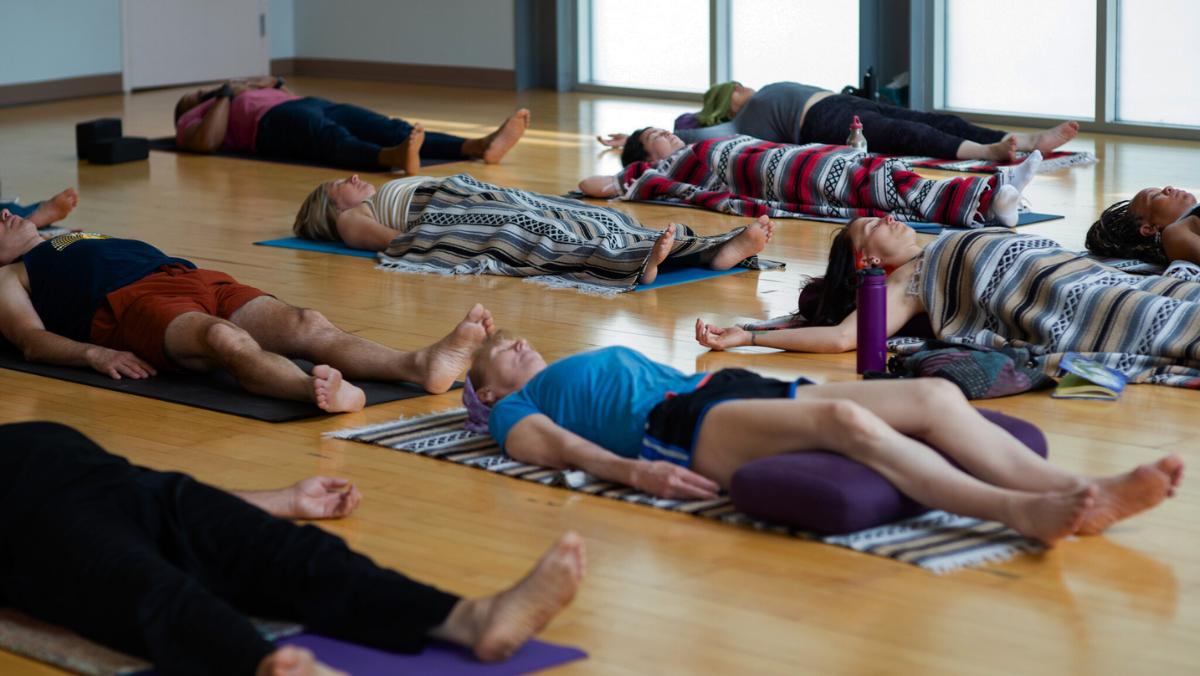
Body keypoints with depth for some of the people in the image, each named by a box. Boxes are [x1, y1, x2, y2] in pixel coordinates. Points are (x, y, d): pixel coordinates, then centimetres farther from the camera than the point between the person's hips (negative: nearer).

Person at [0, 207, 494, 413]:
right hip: (130, 304, -6)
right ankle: (325, 394, -70)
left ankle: (422, 365, -49)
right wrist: (95, 354, -15)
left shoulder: (79, 243, 43)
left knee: (307, 326, -24)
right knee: (225, 338, -40)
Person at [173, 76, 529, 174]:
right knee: (332, 138, -40)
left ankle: (481, 147, -44)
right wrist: (227, 93, 7)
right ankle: (395, 158, -73)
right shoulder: (192, 120, 24)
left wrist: (275, 84, 21)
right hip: (271, 122, -6)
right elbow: (206, 141, -2)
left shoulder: (248, 93, 43)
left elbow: (296, 102, 34)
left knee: (389, 128, -21)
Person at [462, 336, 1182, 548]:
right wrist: (635, 472, -20)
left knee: (934, 395, -16)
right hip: (674, 428, -8)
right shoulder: (516, 407, 19)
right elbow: (556, 445, -1)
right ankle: (1016, 509, -54)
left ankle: (1074, 491, -36)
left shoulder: (613, 360, 41)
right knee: (844, 418, -36)